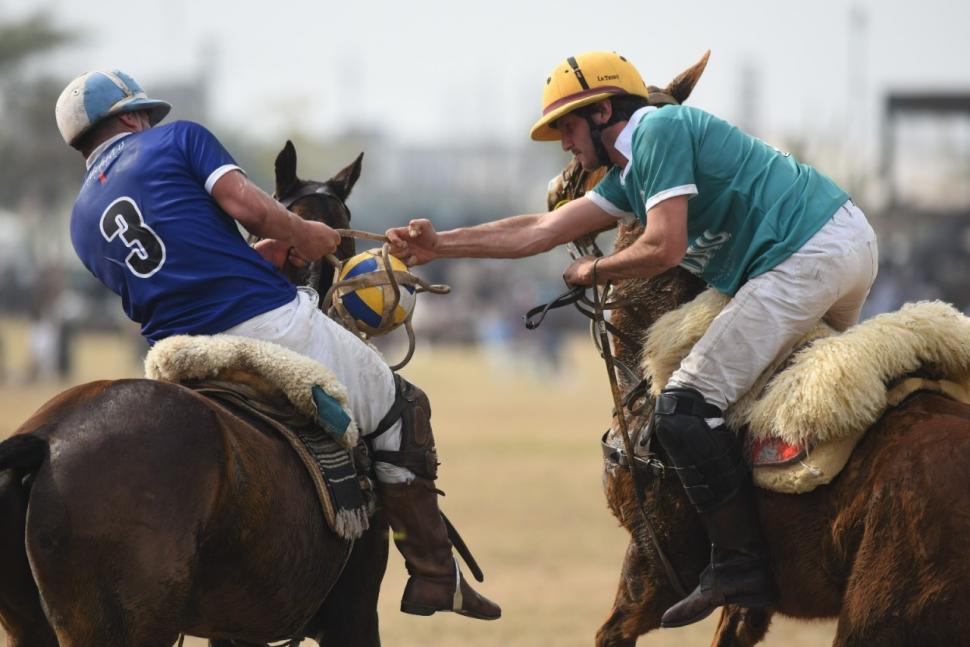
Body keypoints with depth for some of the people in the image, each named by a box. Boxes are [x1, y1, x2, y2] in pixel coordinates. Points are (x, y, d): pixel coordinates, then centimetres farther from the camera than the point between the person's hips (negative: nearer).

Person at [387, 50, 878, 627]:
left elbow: (663, 248, -14)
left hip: (806, 258, -11)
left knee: (685, 409, -9)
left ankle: (739, 564, -8)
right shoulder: (630, 176, 24)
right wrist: (439, 245, 21)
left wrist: (592, 272, 4)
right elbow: (542, 231, 23)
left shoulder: (657, 131, -6)